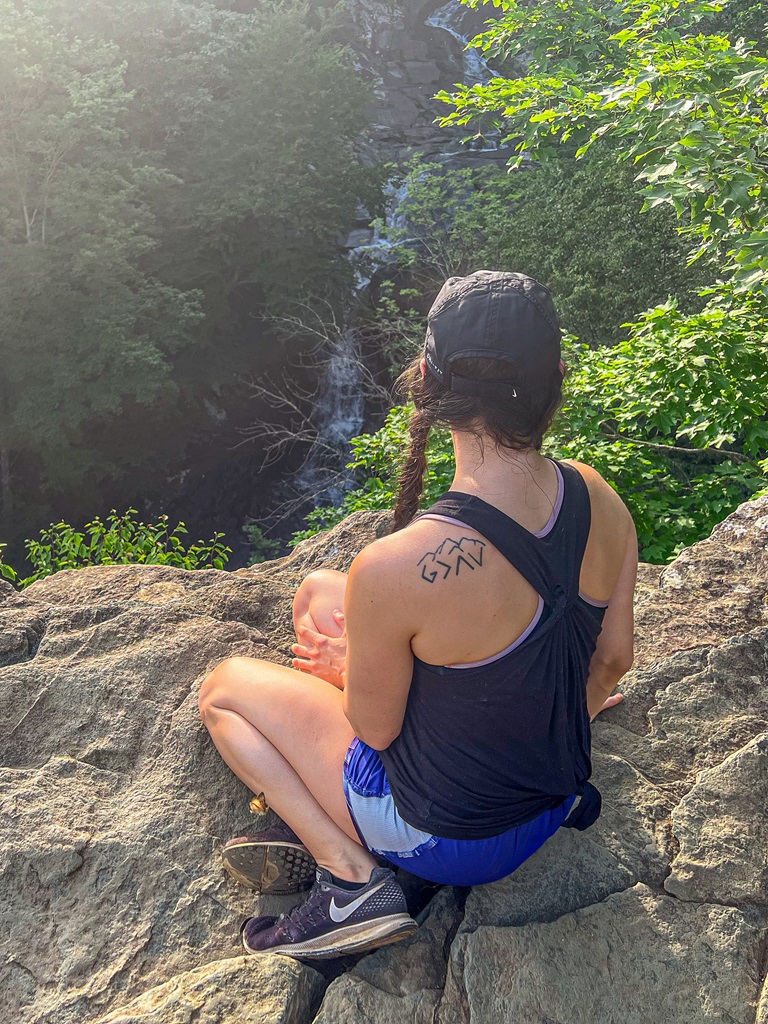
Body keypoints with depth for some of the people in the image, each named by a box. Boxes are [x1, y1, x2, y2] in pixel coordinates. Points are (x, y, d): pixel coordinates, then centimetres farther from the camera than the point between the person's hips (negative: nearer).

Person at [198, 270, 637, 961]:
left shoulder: (392, 569, -35)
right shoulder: (602, 502, -16)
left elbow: (376, 728, -18)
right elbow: (613, 659, -1)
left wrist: (349, 664, 4)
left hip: (448, 839, -6)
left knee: (225, 686, 13)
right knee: (317, 593, 15)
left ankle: (349, 867, 0)